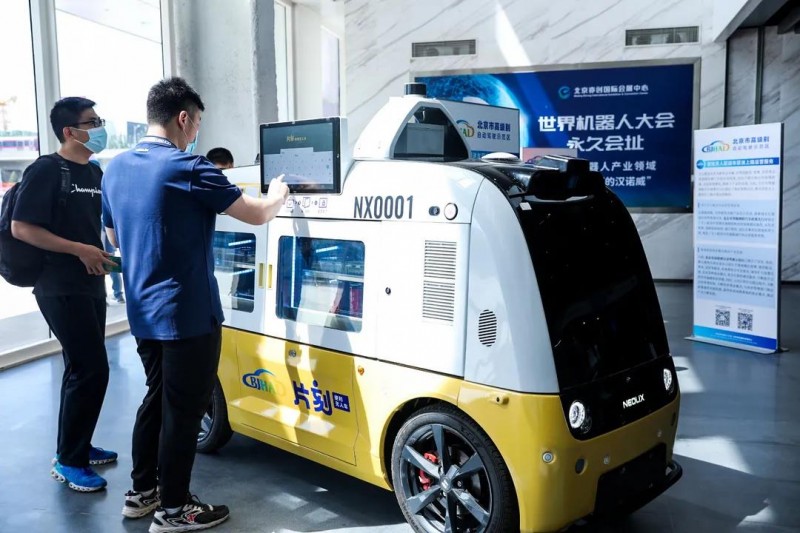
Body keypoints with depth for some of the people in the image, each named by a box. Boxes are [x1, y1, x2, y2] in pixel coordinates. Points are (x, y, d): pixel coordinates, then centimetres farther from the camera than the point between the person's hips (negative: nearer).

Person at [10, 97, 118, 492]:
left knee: (83, 369, 15)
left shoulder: (95, 173, 11)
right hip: (61, 289, -8)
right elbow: (21, 228, -18)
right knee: (91, 371, -8)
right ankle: (67, 461, 6)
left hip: (91, 285, 8)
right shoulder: (46, 170, -12)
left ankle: (78, 446, 29)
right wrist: (79, 250, -20)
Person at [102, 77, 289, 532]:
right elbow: (258, 215, -12)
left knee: (157, 399, 20)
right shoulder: (188, 168, -17)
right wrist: (277, 197, 9)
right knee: (184, 409, 4)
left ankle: (142, 492, 31)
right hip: (187, 314, -8)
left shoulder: (116, 169, 8)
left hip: (144, 313, 8)